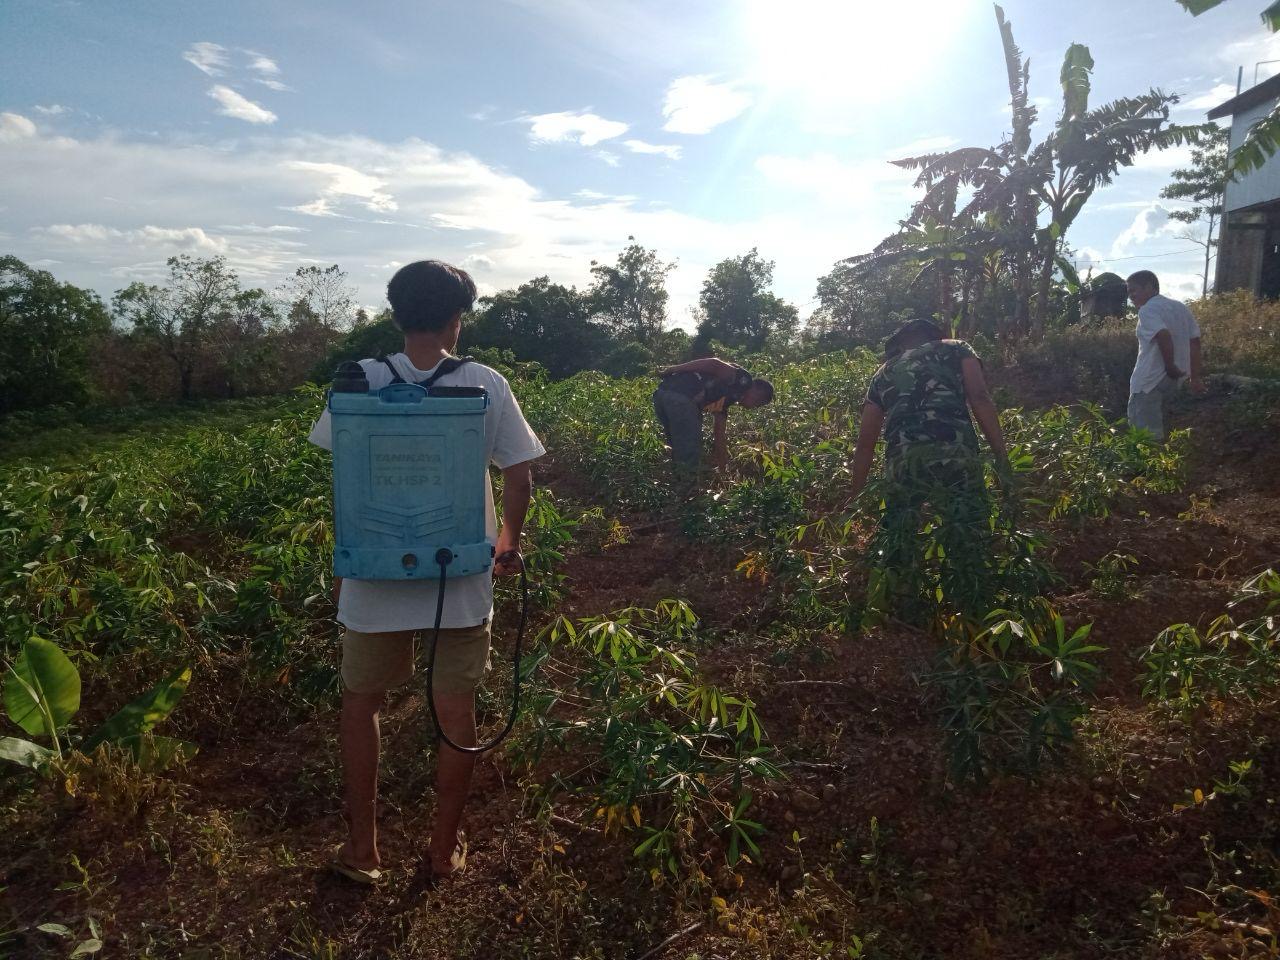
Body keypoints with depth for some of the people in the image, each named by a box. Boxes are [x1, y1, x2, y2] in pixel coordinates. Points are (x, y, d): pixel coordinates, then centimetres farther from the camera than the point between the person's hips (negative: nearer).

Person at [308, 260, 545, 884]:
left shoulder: (361, 382, -6)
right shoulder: (487, 385, -7)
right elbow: (519, 477, -3)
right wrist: (510, 543, 14)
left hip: (378, 576, 0)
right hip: (463, 579, 0)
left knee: (360, 703, 19)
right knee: (456, 712, 14)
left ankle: (362, 849, 28)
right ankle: (446, 848, 28)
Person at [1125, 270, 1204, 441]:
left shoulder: (1147, 310, -12)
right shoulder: (1180, 307, 14)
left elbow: (1164, 336, -28)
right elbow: (1195, 341, 12)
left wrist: (1170, 366, -17)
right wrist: (1195, 377, 12)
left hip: (1150, 378, -9)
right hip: (1175, 378, 9)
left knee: (1143, 430, -4)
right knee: (1154, 423, 23)